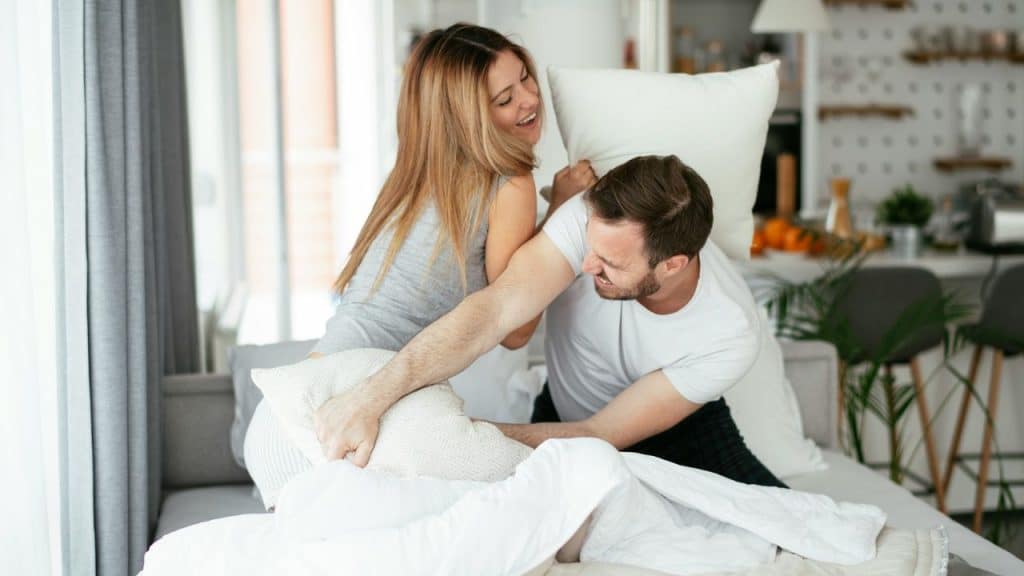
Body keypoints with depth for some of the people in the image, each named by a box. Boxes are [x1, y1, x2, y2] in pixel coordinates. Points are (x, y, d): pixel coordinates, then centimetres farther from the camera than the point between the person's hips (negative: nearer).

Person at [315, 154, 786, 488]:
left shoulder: (730, 335, -32)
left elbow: (600, 437, -26)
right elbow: (494, 309, -42)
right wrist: (374, 397, -54)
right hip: (565, 410, 1)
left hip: (681, 427, 0)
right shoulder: (593, 220, -32)